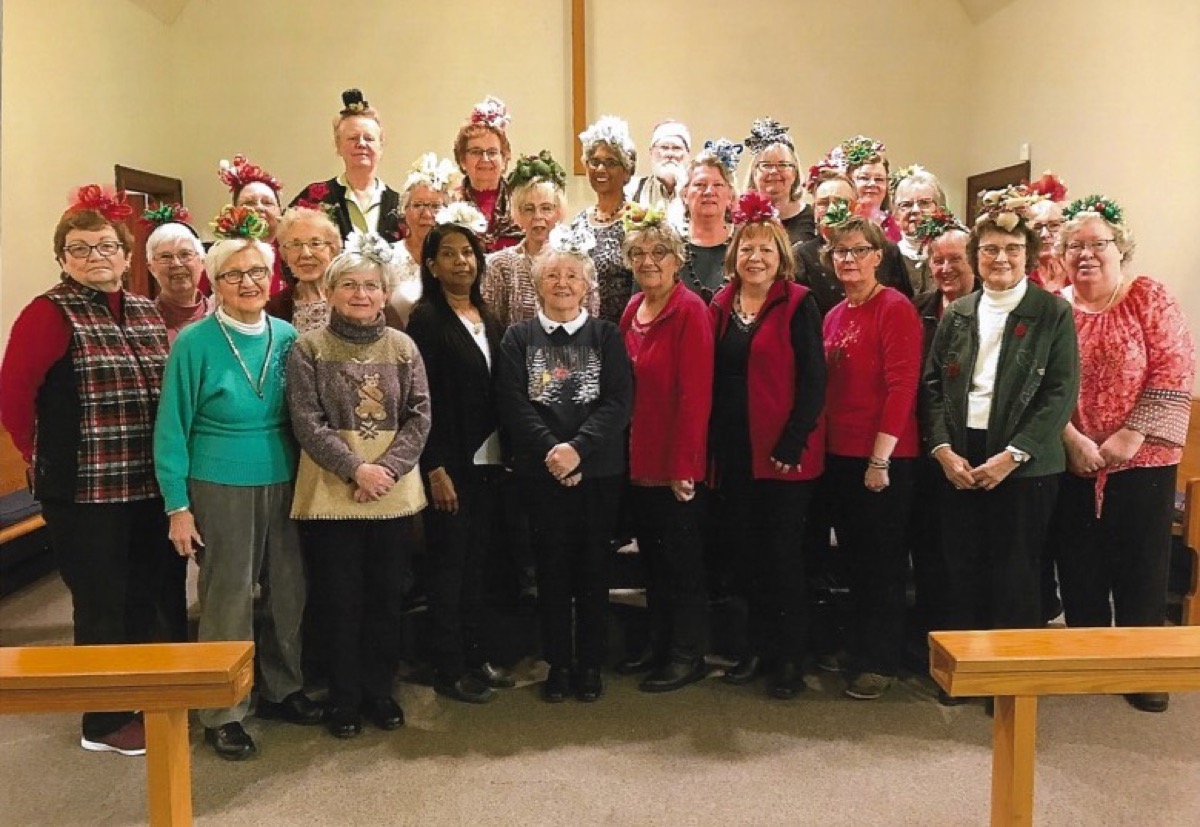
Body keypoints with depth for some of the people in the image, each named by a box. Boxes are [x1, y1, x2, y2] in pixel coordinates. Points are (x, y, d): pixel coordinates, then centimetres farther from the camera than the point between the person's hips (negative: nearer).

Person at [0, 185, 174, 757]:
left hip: (147, 487, 6)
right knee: (102, 604, 5)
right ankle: (104, 722, 21)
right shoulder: (50, 313, -9)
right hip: (85, 490, -6)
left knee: (142, 598, 16)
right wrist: (46, 457, -5)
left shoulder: (147, 314, 10)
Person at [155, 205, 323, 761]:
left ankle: (281, 689, 31)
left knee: (289, 591, 11)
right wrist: (178, 506, -8)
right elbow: (172, 430, -5)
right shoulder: (195, 344, -8)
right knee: (227, 599, 4)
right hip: (220, 487, -4)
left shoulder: (287, 336, 3)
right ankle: (222, 712, 20)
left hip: (282, 482, 4)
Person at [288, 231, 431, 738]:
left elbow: (420, 415, 0)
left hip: (394, 491, 3)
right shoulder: (309, 349, -2)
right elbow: (307, 422, -8)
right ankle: (345, 697, 21)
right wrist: (355, 468, -16)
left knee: (387, 595, 10)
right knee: (342, 598, 6)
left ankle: (380, 690, 26)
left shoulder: (402, 347, 6)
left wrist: (387, 468, -13)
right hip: (331, 490, -2)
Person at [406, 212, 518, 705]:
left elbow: (500, 392, 13)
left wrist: (507, 455, 8)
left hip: (490, 461, 6)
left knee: (479, 561, 12)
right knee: (450, 563, 1)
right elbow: (423, 400, -13)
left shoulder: (488, 319, 13)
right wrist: (436, 469, -16)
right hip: (451, 462, -6)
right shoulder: (426, 319, -7)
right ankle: (448, 670, 12)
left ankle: (477, 657, 24)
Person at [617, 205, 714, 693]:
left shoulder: (690, 311, -13)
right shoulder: (633, 309, 9)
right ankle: (660, 646, 31)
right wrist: (625, 449, 7)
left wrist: (684, 463, -19)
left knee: (682, 559, 5)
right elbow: (622, 386, 12)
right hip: (638, 459, 8)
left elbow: (695, 394, -18)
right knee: (652, 556, 17)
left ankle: (688, 656, 19)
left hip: (677, 463, -7)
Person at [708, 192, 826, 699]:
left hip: (784, 452, -5)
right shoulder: (721, 305, 9)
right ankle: (759, 647, 26)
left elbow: (812, 383, -10)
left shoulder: (798, 306, -6)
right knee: (744, 551, 11)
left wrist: (791, 445, -16)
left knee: (783, 553, 2)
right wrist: (711, 443, 6)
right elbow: (712, 378, 11)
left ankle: (790, 658, 15)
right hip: (733, 450, 5)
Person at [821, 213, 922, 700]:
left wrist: (880, 458, -19)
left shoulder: (895, 309, -11)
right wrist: (824, 446, 7)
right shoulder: (834, 316, 12)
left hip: (884, 458, -7)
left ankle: (882, 662, 17)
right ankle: (858, 649, 30)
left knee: (883, 562, 4)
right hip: (840, 455, 7)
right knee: (853, 558, 16)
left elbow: (902, 387, -17)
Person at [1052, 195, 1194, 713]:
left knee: (1141, 568, 5)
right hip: (1070, 465, 2)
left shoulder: (1149, 299, -1)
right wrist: (1072, 440, -12)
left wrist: (1131, 436, -14)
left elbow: (1174, 371, -8)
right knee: (1079, 568, 10)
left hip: (1141, 461, -2)